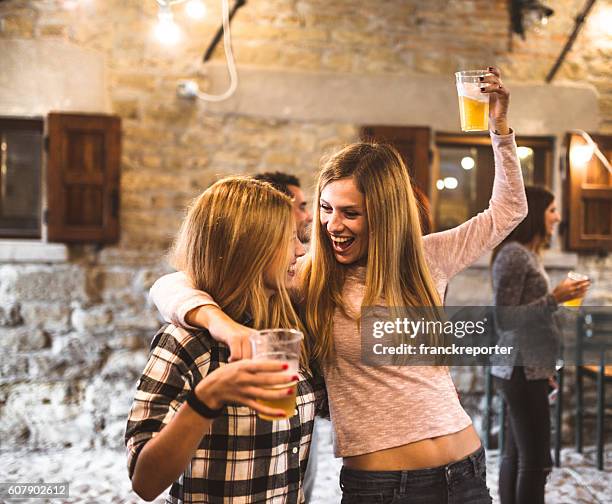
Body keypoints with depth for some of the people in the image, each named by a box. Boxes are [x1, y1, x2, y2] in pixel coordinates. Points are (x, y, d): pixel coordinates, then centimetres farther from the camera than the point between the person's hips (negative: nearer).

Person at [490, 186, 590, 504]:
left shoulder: (527, 253, 15)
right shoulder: (513, 254, -13)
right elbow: (504, 319, -18)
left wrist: (545, 367, 18)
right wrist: (555, 298, -18)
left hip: (527, 370, 9)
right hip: (522, 371, -9)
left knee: (516, 455, 11)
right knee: (536, 460, -6)